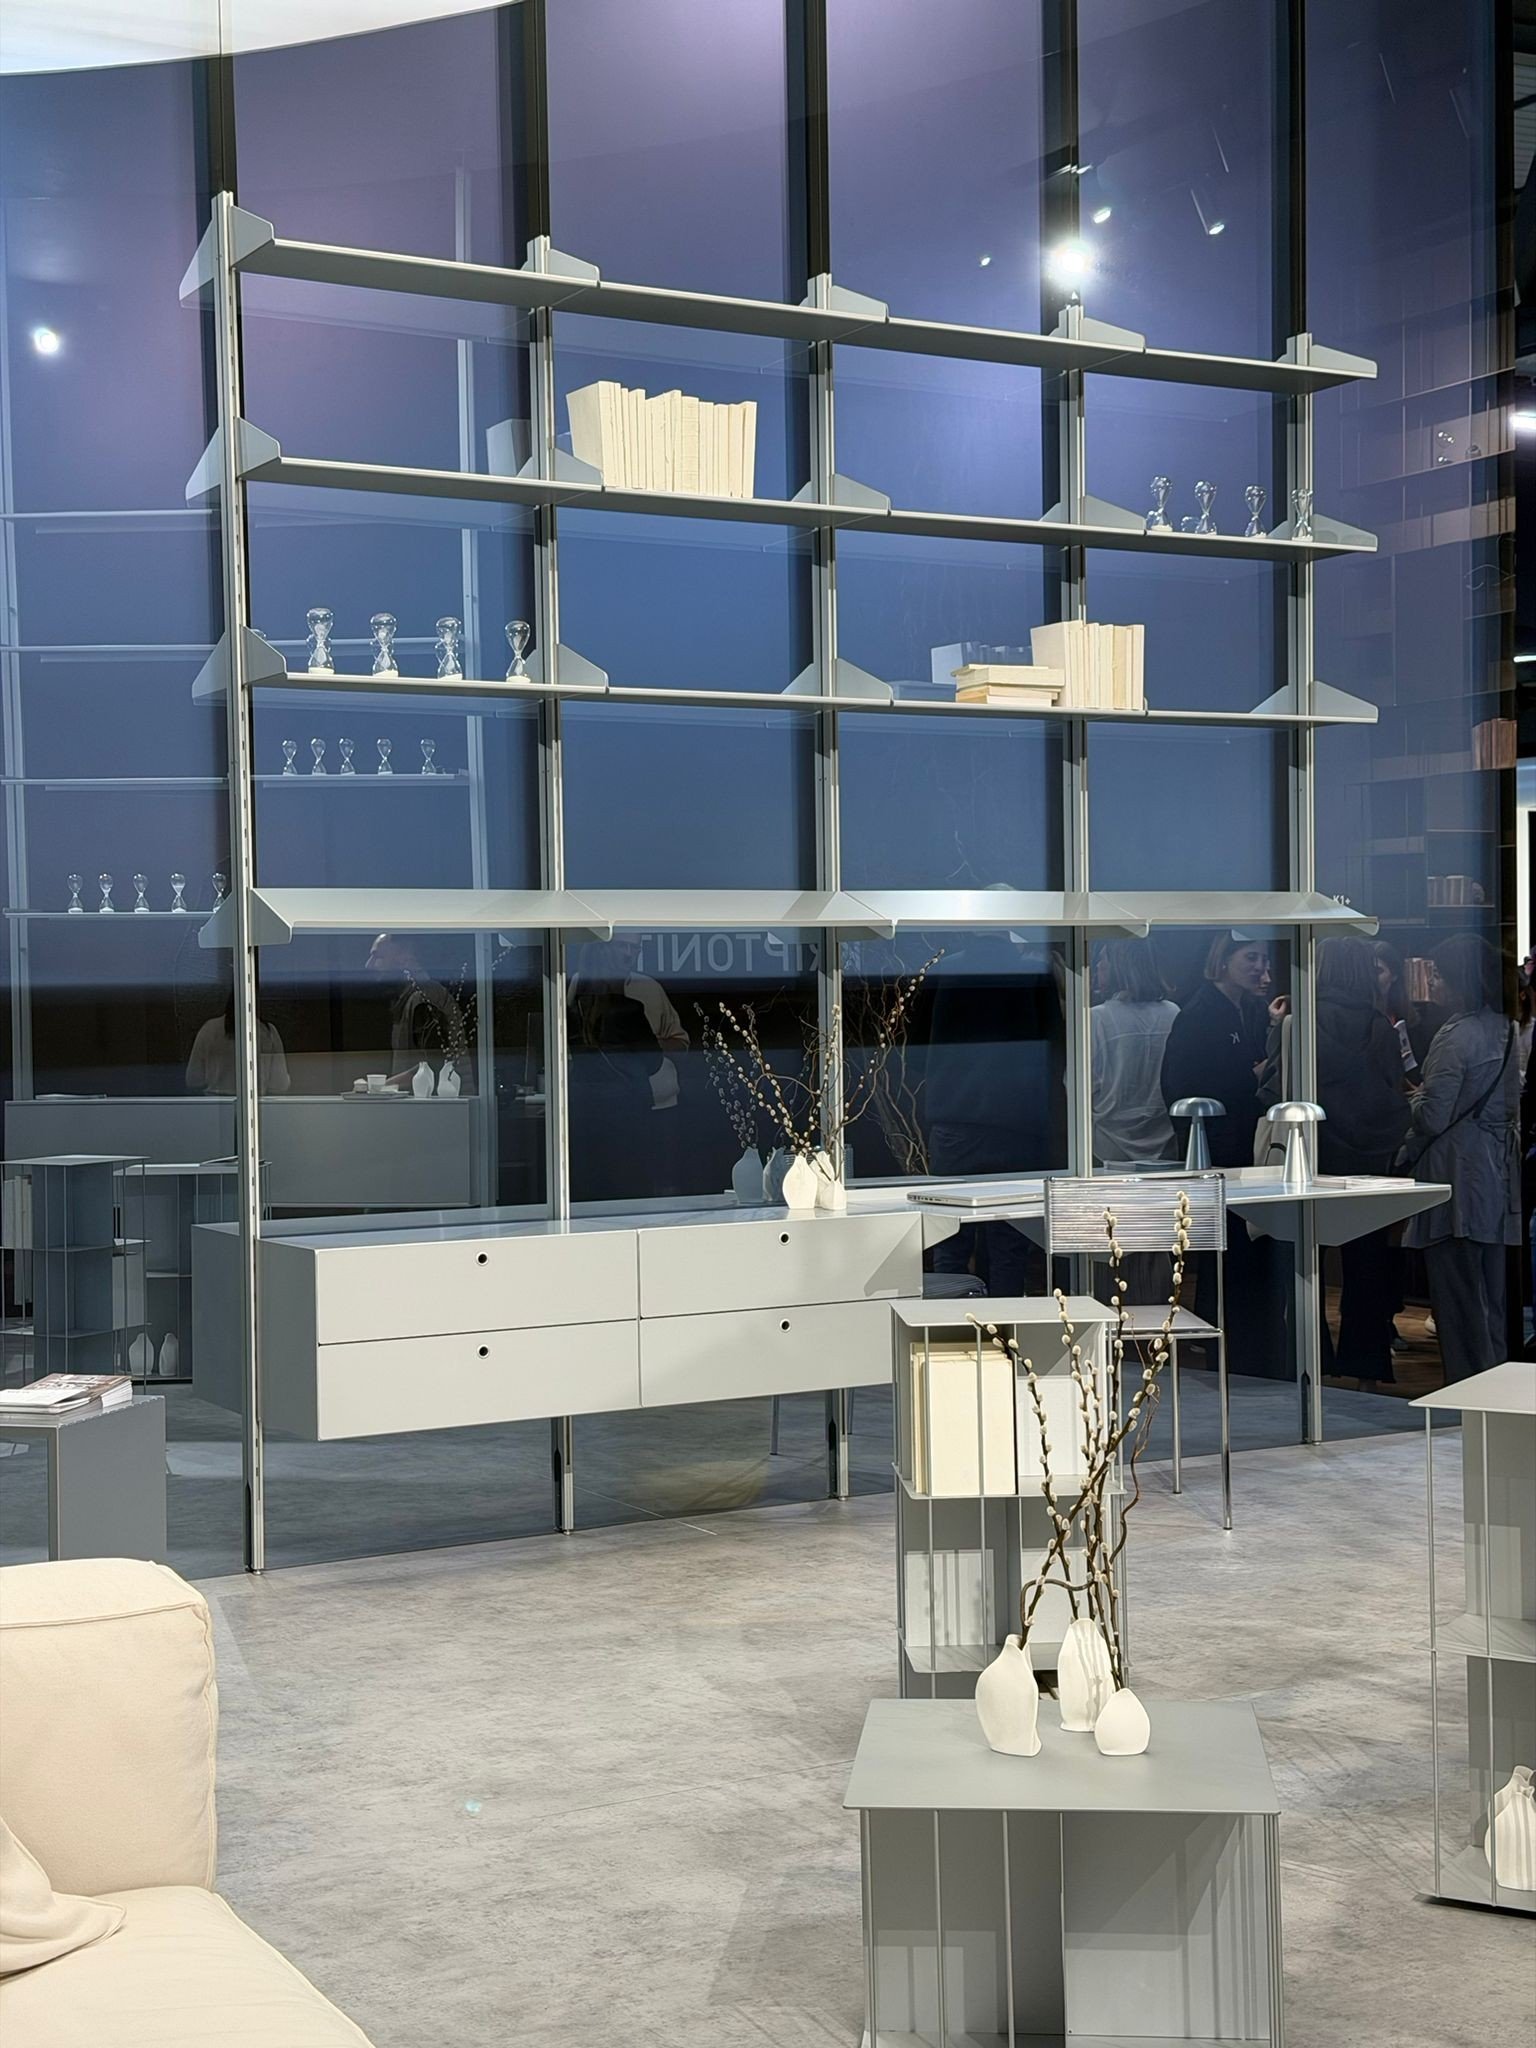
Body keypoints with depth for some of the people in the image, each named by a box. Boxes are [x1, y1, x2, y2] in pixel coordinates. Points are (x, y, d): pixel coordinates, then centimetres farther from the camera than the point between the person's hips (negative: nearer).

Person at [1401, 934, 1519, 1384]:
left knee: (1457, 1295, -1)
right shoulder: (1503, 1029, 8)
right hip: (1496, 1175, 9)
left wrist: (1415, 1098, 0)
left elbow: (1432, 1118, -20)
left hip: (1457, 1180, -9)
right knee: (1492, 1293, 16)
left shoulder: (1455, 1037, -18)